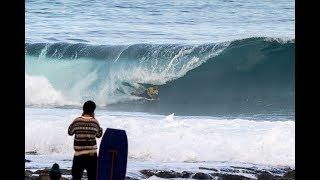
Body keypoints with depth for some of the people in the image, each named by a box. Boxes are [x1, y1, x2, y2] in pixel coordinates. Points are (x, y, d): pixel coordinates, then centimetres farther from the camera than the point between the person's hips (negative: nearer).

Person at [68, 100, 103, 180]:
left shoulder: (77, 121, -7)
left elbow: (70, 132, 9)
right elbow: (99, 134, 11)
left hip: (79, 154, -1)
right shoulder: (95, 122, -4)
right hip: (92, 154, 1)